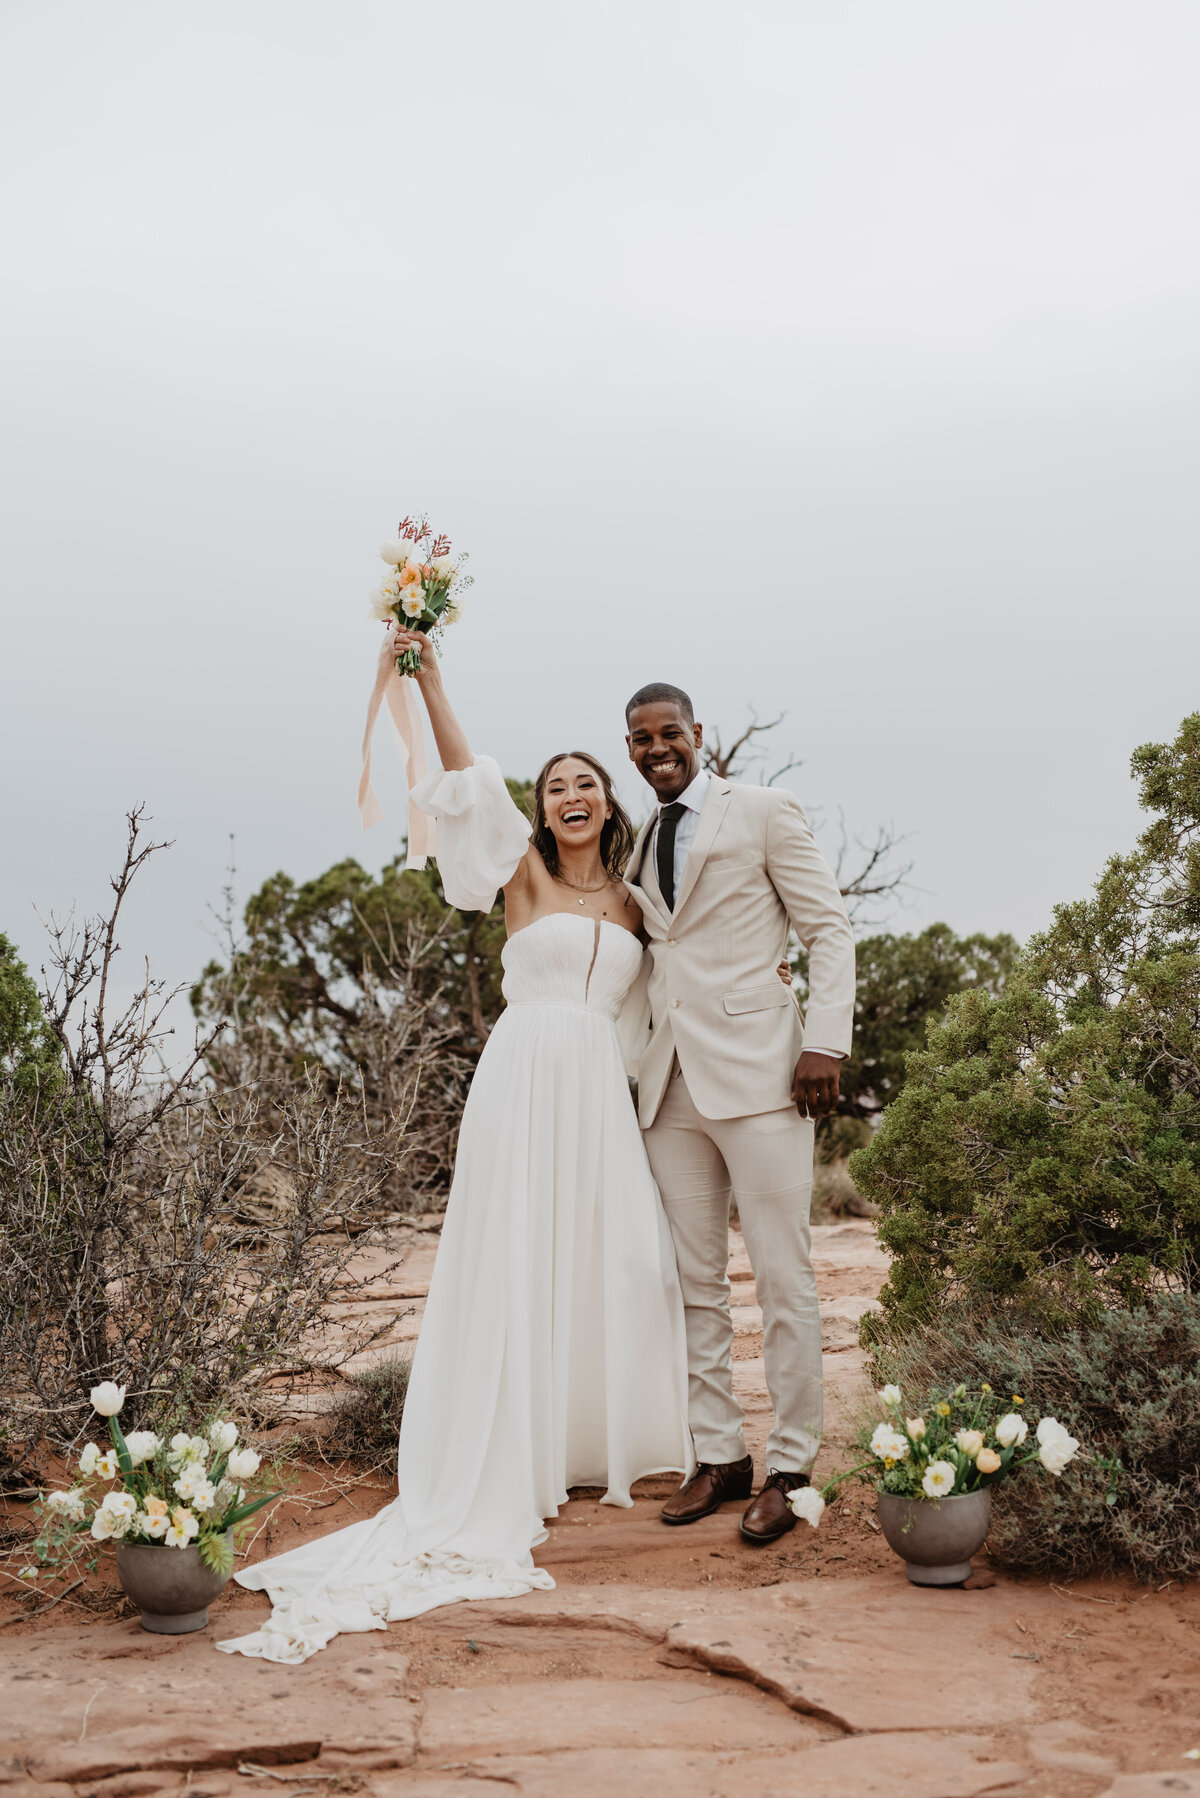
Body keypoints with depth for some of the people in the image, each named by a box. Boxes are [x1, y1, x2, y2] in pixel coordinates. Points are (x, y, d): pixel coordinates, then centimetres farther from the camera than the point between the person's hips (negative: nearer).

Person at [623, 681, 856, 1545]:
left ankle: (790, 1467, 8)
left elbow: (830, 929, -1)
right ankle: (720, 1456, 18)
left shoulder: (766, 811, 2)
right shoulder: (638, 845, 18)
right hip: (670, 1084, 6)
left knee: (783, 1278, -2)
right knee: (696, 1281, 8)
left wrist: (826, 1043, -12)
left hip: (756, 1073, -5)